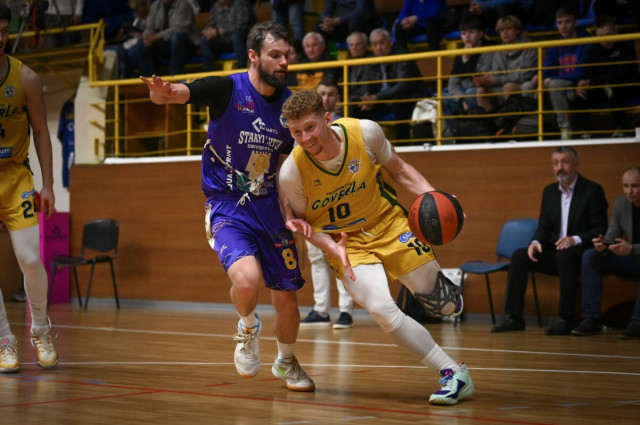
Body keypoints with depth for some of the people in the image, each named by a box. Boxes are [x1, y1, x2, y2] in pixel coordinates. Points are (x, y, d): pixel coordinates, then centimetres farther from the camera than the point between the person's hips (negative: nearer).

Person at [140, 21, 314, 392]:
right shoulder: (227, 89, -12)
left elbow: (289, 163, 11)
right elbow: (176, 93, -26)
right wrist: (162, 93, -50)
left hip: (269, 207, 4)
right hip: (227, 206, -4)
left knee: (287, 297, 7)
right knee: (247, 278, -30)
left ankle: (287, 362, 38)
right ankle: (248, 328, 7)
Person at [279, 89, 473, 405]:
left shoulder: (365, 132, -20)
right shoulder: (291, 172, -21)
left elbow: (397, 169, -1)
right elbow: (303, 220, -4)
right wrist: (332, 248, -23)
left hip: (388, 224, 1)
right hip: (346, 242, -1)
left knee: (446, 307, 3)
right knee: (382, 311, -25)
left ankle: (438, 284, 44)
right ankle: (455, 374, -11)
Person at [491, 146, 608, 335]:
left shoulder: (593, 190, -7)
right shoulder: (549, 191, 13)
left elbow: (600, 229, -13)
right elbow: (544, 226, 13)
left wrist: (576, 239, -29)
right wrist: (536, 242, -10)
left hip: (583, 252, -6)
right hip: (558, 252, 6)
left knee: (565, 255, -38)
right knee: (519, 256, -13)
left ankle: (567, 319, -33)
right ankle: (513, 318, -15)